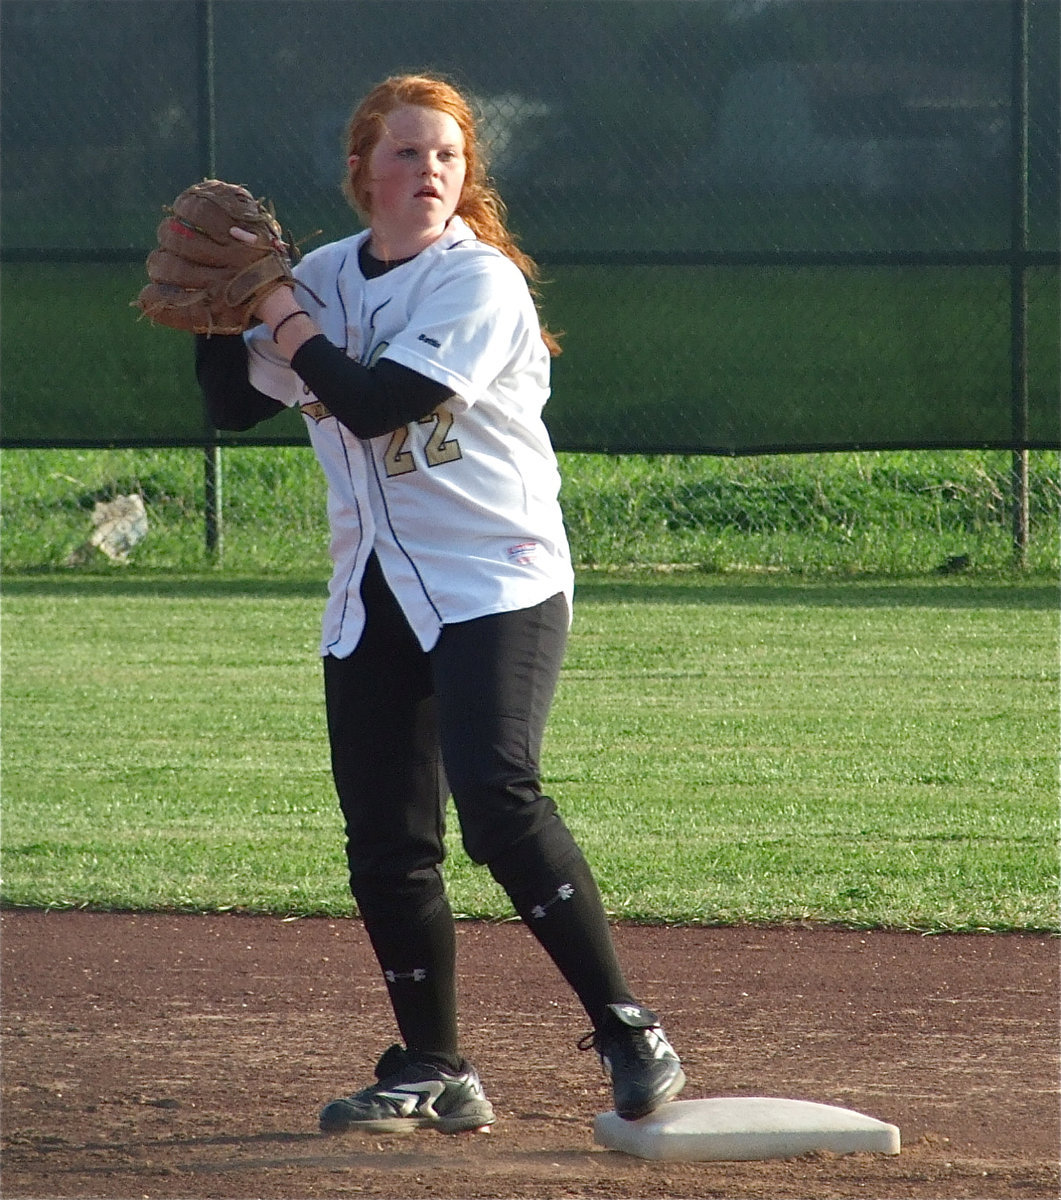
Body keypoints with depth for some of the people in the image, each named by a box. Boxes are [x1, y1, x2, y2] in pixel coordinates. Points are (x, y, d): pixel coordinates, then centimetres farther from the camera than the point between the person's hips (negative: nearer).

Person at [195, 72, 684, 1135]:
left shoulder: (481, 282, -11)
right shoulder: (327, 277, 10)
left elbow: (371, 402, -22)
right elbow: (233, 402, 15)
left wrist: (275, 308, -12)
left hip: (496, 584, -7)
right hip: (372, 599, 7)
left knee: (497, 796, -24)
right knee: (383, 845, 5)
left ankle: (627, 1034, -21)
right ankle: (432, 1075, 17)